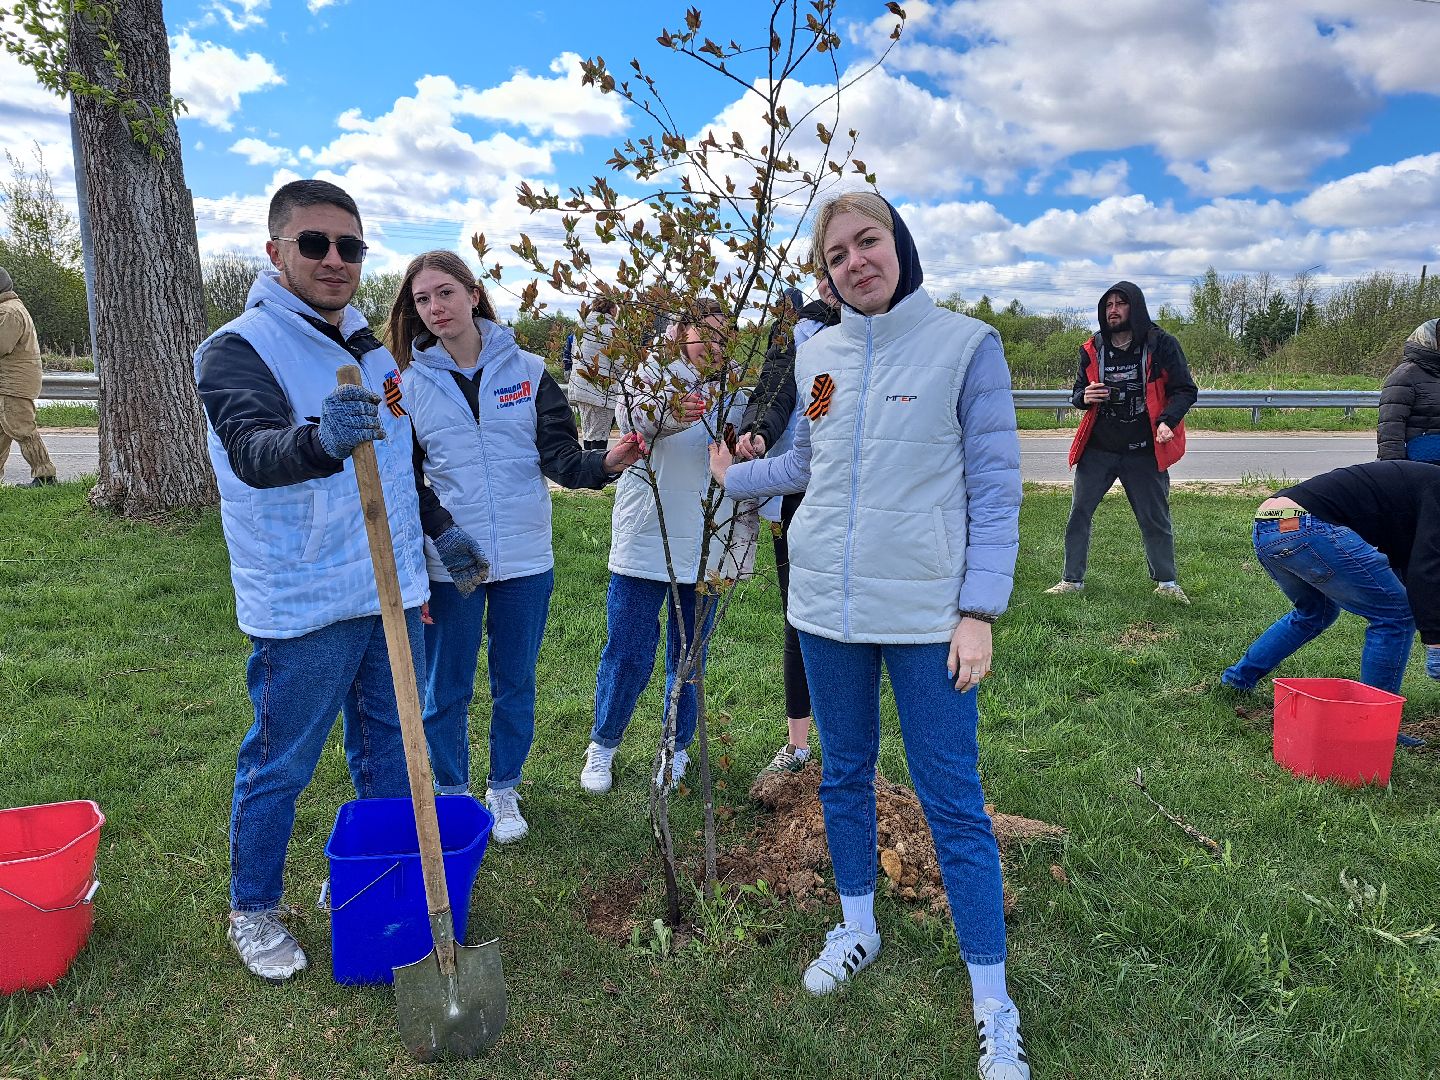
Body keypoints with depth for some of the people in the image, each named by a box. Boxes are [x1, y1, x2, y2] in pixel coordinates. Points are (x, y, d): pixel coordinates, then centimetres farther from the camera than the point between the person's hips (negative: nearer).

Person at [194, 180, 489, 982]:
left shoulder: (370, 349, 12)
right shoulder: (239, 348, -12)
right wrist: (322, 440, -50)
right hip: (303, 607, -7)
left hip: (393, 591, 7)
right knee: (279, 767, 7)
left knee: (391, 751, 18)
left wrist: (440, 527, 22)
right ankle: (254, 909, 29)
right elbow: (253, 451, -30)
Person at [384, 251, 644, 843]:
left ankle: (504, 791, 33)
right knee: (445, 692, 10)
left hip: (526, 561, 1)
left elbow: (560, 457, -4)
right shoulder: (410, 385, 0)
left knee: (516, 685, 13)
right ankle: (452, 795, 32)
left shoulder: (528, 371, 0)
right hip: (447, 566, 0)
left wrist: (606, 463, -26)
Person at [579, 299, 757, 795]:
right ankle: (603, 745, 27)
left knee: (689, 657, 13)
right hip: (644, 545, -3)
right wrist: (673, 411, -50)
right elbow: (637, 414, -29)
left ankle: (677, 748, 32)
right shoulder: (651, 377, -5)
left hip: (706, 551, 3)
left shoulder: (733, 395, 8)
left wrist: (744, 537, 7)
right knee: (628, 656, 4)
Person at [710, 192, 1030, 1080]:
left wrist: (980, 610, -12)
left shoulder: (966, 345, -6)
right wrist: (733, 477, 23)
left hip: (928, 611, -4)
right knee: (845, 776, 17)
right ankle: (858, 928, 40)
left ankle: (994, 1004, 18)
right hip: (827, 606, 4)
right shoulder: (815, 355, 5)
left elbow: (996, 490, -7)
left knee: (954, 800, 2)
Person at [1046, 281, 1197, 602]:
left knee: (1155, 519, 8)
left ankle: (1166, 582, 26)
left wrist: (1167, 420, -22)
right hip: (1097, 449, 3)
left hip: (1144, 452, -2)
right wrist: (1084, 397, -10)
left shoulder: (1161, 345, -5)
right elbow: (1078, 392, 15)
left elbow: (1185, 390, -3)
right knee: (1079, 513, 3)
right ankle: (1072, 579, 15)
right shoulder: (1092, 349, 4)